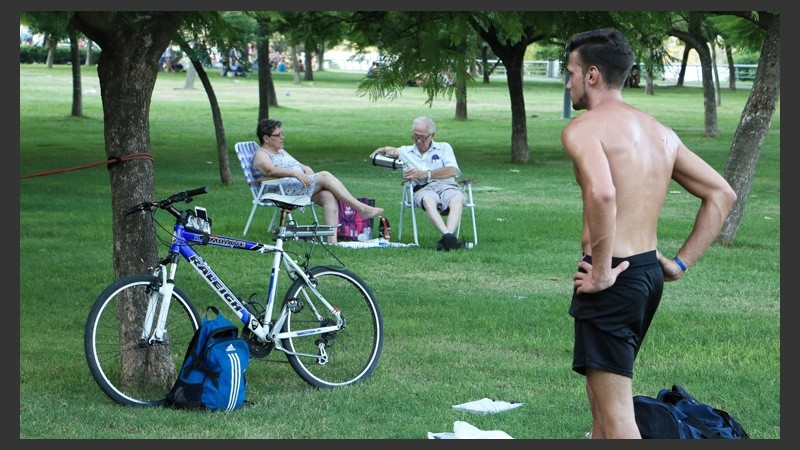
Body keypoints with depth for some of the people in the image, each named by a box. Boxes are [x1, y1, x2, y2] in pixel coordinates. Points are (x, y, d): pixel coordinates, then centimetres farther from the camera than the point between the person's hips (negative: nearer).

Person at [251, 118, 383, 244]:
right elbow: (271, 170, -17)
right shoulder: (261, 155, 5)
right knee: (325, 176, -22)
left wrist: (309, 172, 1)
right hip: (283, 190, -8)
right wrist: (296, 173, -27)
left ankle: (332, 240, -35)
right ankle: (362, 209, -22)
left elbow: (303, 167, 26)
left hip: (301, 186, 8)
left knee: (329, 196, -22)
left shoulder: (282, 152, 32)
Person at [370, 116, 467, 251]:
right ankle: (447, 236, -58)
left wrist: (425, 174, -5)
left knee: (457, 199, -37)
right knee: (428, 200, -39)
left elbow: (453, 171, 4)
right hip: (424, 189, 0)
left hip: (447, 185, 0)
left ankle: (448, 236, -57)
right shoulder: (406, 151, 28)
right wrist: (387, 150, -3)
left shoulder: (444, 148, 21)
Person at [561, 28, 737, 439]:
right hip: (649, 271, 9)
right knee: (602, 399, 22)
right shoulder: (660, 132, 14)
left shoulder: (583, 128, -11)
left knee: (615, 413, -6)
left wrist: (601, 272, -21)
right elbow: (721, 194, 15)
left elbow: (602, 194, -31)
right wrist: (681, 263, 14)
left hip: (614, 277, -9)